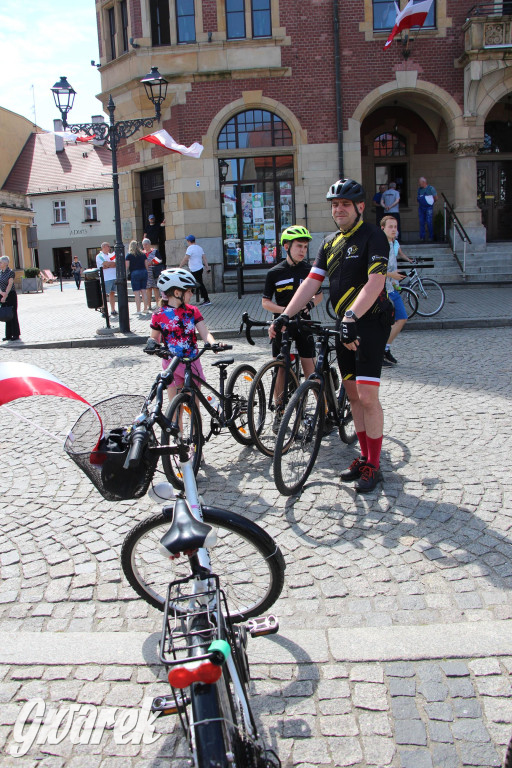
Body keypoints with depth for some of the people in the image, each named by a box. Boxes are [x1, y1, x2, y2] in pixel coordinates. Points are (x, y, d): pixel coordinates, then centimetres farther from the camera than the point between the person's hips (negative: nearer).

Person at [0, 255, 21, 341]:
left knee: (13, 315, -2)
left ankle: (16, 335, 5)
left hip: (11, 295, -6)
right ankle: (8, 335, 16)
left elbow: (10, 285, -17)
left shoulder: (11, 272, -10)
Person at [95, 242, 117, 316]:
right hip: (106, 278, -6)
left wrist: (108, 266, -8)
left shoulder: (111, 255, 19)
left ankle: (113, 310, 14)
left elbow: (116, 264, 9)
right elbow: (106, 263, -15)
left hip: (114, 277, 6)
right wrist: (113, 263, -1)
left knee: (112, 293, 9)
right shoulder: (99, 256, -2)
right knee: (104, 295, -6)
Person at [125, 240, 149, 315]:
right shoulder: (143, 254, 10)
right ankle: (145, 309, 11)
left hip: (134, 273, -4)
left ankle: (138, 310, -3)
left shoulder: (129, 255, -2)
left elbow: (127, 267, -4)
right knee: (143, 292, 9)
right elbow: (146, 265, 12)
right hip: (144, 272, 4)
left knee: (137, 293, -3)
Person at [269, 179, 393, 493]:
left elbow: (375, 282, -22)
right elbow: (311, 283, 8)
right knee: (353, 394, 10)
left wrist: (352, 317, -34)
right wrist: (285, 316, -3)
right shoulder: (330, 243, 13)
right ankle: (364, 457, 21)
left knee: (367, 396, -9)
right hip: (345, 326, 7)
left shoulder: (373, 236, -9)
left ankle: (374, 465, 3)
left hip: (371, 323, -7)